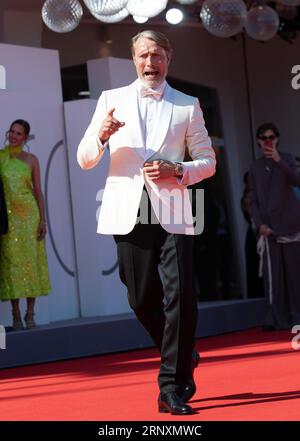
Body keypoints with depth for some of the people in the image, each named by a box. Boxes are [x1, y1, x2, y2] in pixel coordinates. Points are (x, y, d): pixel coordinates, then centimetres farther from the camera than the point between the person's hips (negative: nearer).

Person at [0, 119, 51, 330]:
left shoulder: (31, 159, 7)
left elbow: (38, 191, 6)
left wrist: (42, 219, -3)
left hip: (29, 213, 0)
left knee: (31, 260, 0)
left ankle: (30, 315, 5)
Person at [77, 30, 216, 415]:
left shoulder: (188, 106, 11)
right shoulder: (111, 100, 12)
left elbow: (207, 161, 11)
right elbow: (84, 160, 9)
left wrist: (178, 172, -10)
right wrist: (101, 136, -13)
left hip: (171, 212, -1)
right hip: (128, 212, 1)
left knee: (179, 296, -11)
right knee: (142, 297, 4)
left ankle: (172, 389, -4)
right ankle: (183, 358, 30)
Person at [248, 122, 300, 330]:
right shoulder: (256, 167, 12)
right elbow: (253, 200, 9)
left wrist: (278, 161, -27)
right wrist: (260, 224, -6)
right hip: (270, 227, 1)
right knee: (273, 275, -6)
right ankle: (277, 318, -7)